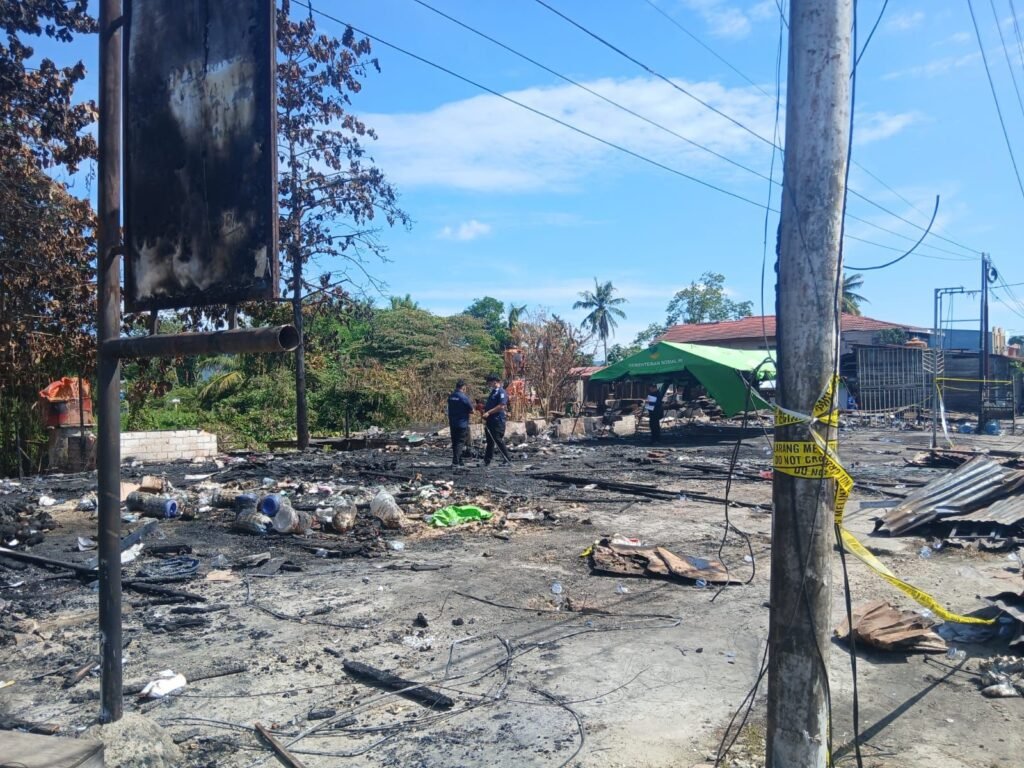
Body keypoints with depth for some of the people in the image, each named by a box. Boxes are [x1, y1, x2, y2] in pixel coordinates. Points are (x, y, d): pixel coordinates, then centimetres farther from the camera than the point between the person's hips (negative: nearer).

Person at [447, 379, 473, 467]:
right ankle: (455, 462, -8)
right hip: (462, 424, -6)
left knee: (455, 443, 13)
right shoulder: (464, 397, -14)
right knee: (460, 443, -1)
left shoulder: (450, 396, 7)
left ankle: (459, 461, 20)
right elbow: (471, 410, -8)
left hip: (452, 423, 6)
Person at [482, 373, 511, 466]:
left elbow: (501, 406, -21)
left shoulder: (501, 392, -11)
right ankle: (487, 461, 15)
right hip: (490, 420, 9)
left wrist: (488, 413, -21)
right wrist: (483, 407, 11)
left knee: (499, 441, -7)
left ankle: (508, 461, 1)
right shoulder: (493, 392, 19)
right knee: (490, 441, 11)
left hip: (498, 421, -9)